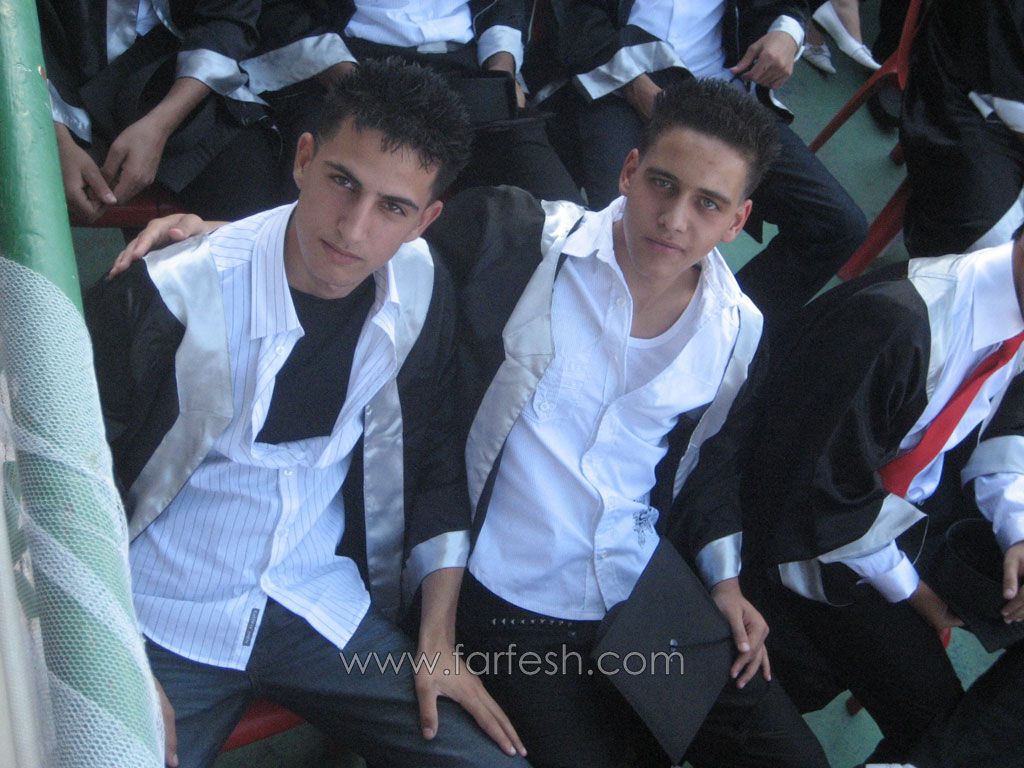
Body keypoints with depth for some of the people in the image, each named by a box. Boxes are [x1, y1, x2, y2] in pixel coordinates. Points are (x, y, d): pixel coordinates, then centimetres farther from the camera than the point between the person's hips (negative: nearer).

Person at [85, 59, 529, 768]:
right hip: (164, 623, -3)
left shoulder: (420, 291, -5)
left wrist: (438, 643, 2)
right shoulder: (172, 294, -18)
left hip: (324, 606, 3)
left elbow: (434, 467, 6)